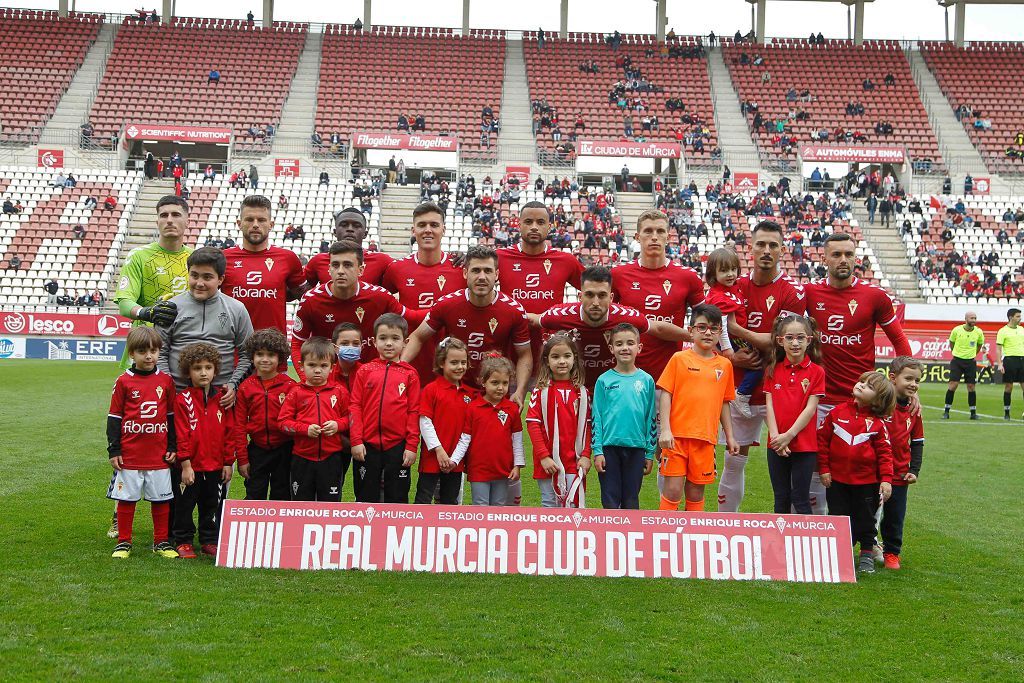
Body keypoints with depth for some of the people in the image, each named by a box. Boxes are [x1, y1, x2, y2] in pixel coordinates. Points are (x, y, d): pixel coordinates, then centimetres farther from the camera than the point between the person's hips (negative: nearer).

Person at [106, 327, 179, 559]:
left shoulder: (166, 381, 4)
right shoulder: (124, 382, -1)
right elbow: (114, 417, 1)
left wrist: (172, 447, 9)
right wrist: (114, 450, -2)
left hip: (159, 454, 2)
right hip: (129, 454, -2)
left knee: (161, 499, 7)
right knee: (126, 499, 6)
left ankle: (161, 542, 19)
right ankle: (123, 542, 17)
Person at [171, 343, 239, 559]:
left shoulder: (222, 399, 3)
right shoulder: (183, 399, -8)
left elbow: (230, 432, 6)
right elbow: (182, 435, -10)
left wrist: (228, 462, 4)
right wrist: (186, 464, -13)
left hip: (216, 466, 4)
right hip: (190, 466, -3)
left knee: (213, 505, 13)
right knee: (184, 505, 7)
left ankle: (209, 541, 25)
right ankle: (183, 541, 20)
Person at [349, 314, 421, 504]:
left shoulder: (410, 374, 2)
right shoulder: (365, 371, 4)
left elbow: (414, 412, 0)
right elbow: (355, 407, 2)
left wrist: (411, 446, -4)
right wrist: (356, 441, -5)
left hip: (397, 446, -1)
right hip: (367, 445, 1)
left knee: (397, 497, 7)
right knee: (366, 496, 11)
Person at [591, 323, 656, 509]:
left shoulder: (646, 380, 3)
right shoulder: (604, 380, 0)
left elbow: (651, 418, 7)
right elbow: (596, 417, 1)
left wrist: (650, 453, 6)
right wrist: (597, 451, -5)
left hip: (636, 448, 1)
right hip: (609, 447, -1)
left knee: (631, 501, 10)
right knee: (610, 499, 3)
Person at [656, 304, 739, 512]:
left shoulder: (724, 365, 10)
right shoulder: (679, 359, 0)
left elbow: (724, 403, 16)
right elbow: (665, 395, -2)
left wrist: (729, 437, 16)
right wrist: (665, 430, -10)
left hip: (706, 438, 3)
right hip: (677, 434, -3)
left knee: (696, 490, 9)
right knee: (673, 489, -4)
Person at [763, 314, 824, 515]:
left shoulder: (816, 372, -3)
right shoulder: (772, 370, 6)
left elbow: (810, 409, -8)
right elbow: (769, 405, 0)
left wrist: (789, 435, -15)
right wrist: (775, 436, -13)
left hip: (804, 445, -3)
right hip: (776, 446, 3)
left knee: (801, 500, 1)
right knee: (781, 499, 11)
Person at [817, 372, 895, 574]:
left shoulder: (877, 423, -4)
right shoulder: (837, 413, -2)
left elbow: (884, 451, -3)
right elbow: (822, 439, 2)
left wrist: (886, 479, -11)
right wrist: (824, 468, 0)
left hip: (866, 481, -1)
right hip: (836, 479, 1)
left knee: (865, 518, 11)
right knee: (838, 517, 10)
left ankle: (867, 554, 25)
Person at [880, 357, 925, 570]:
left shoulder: (914, 410, 5)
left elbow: (917, 443, 12)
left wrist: (914, 471, 4)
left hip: (899, 474, 4)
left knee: (895, 517, 12)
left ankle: (891, 552, 28)